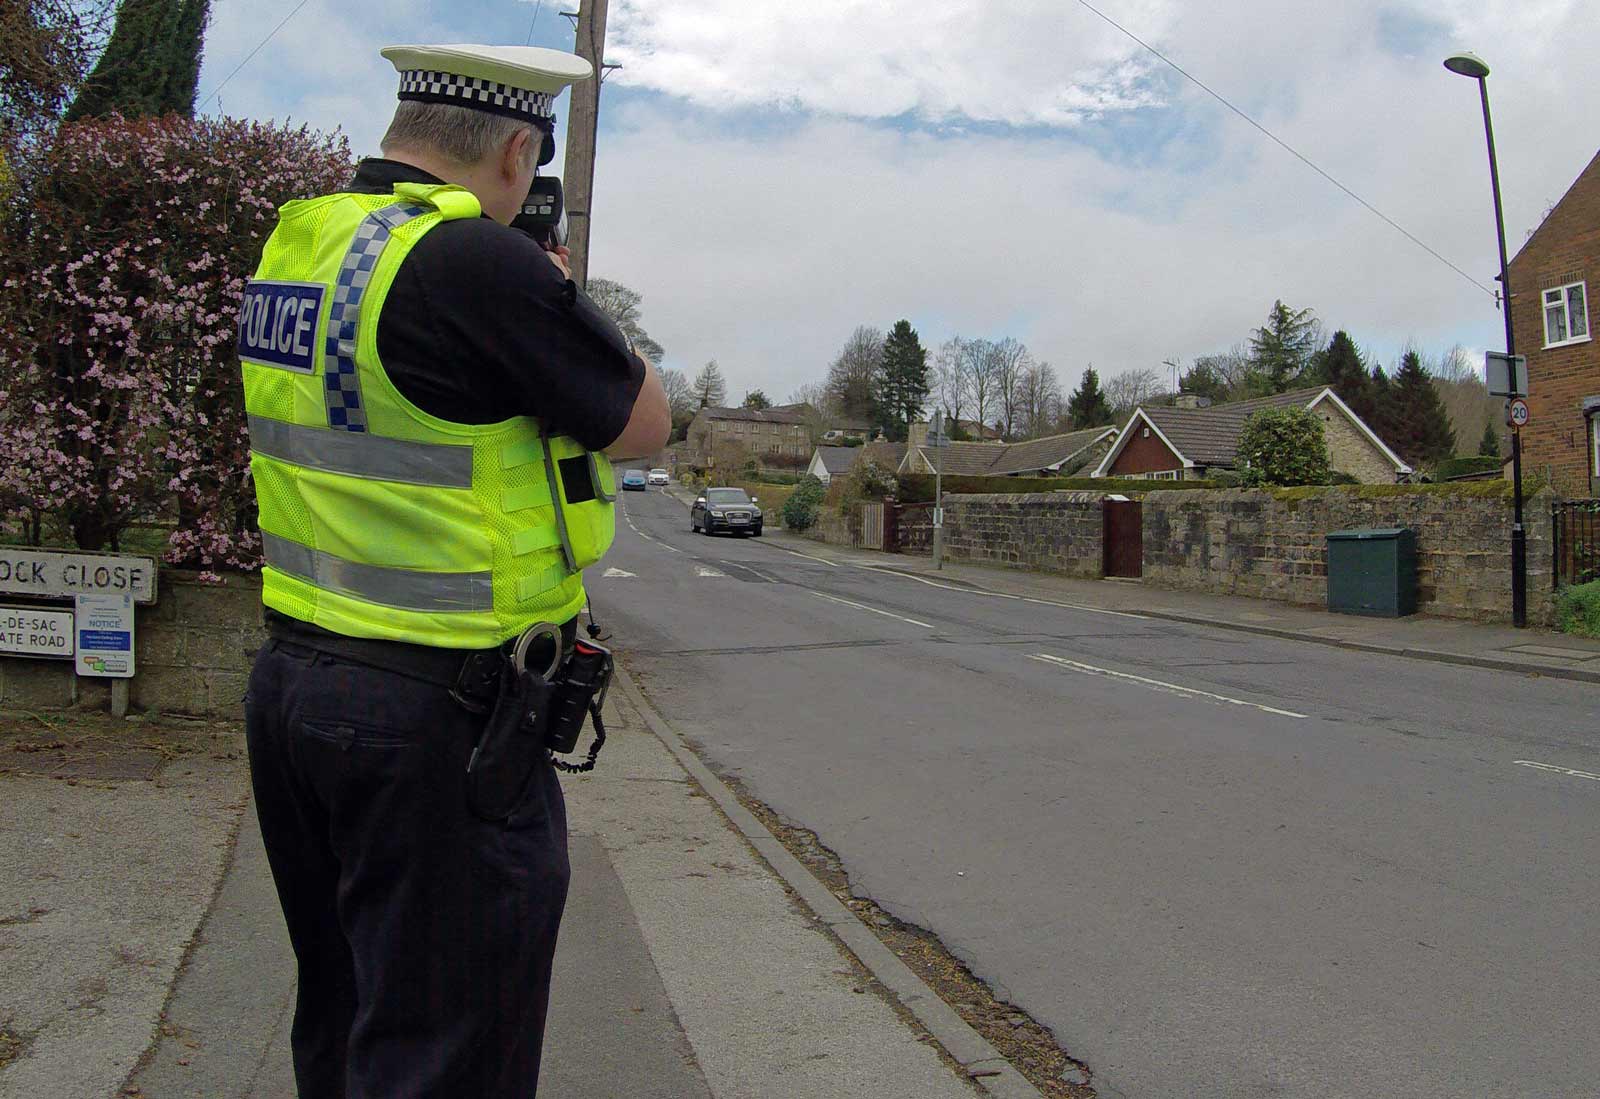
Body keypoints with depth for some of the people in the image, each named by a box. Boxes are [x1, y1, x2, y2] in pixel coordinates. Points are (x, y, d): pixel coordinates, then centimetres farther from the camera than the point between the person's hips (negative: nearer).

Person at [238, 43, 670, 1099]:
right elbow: (645, 423, -9)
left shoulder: (291, 243, 6)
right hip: (437, 715, -9)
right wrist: (563, 297, 6)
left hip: (288, 682, 9)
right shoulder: (479, 260, -20)